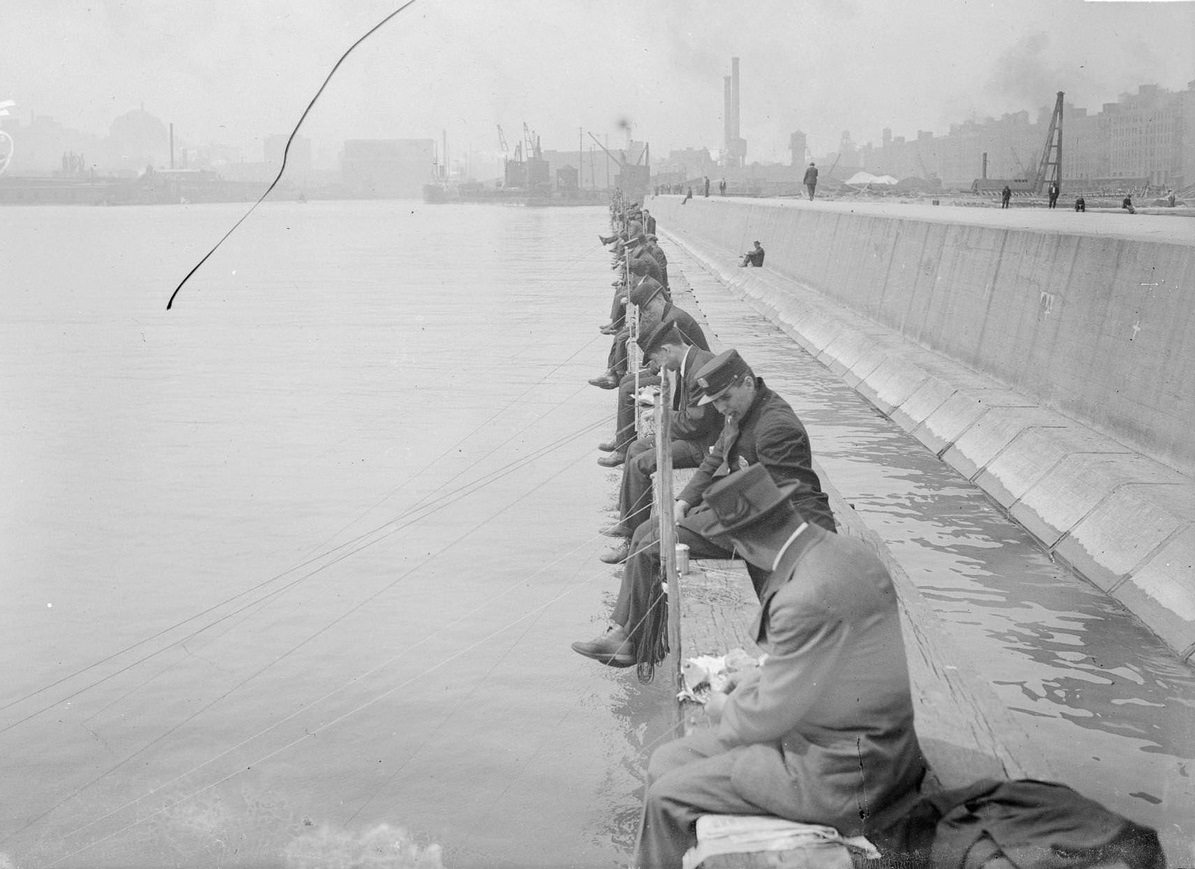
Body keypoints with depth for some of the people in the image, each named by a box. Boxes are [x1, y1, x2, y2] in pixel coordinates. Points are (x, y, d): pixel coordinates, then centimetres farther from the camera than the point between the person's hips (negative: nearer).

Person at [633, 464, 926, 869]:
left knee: (667, 798, -5)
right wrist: (747, 683, 11)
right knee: (665, 762, 10)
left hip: (841, 775, -10)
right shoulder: (845, 550, 1)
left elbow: (769, 716, -19)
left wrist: (724, 708, 1)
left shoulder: (808, 596, -30)